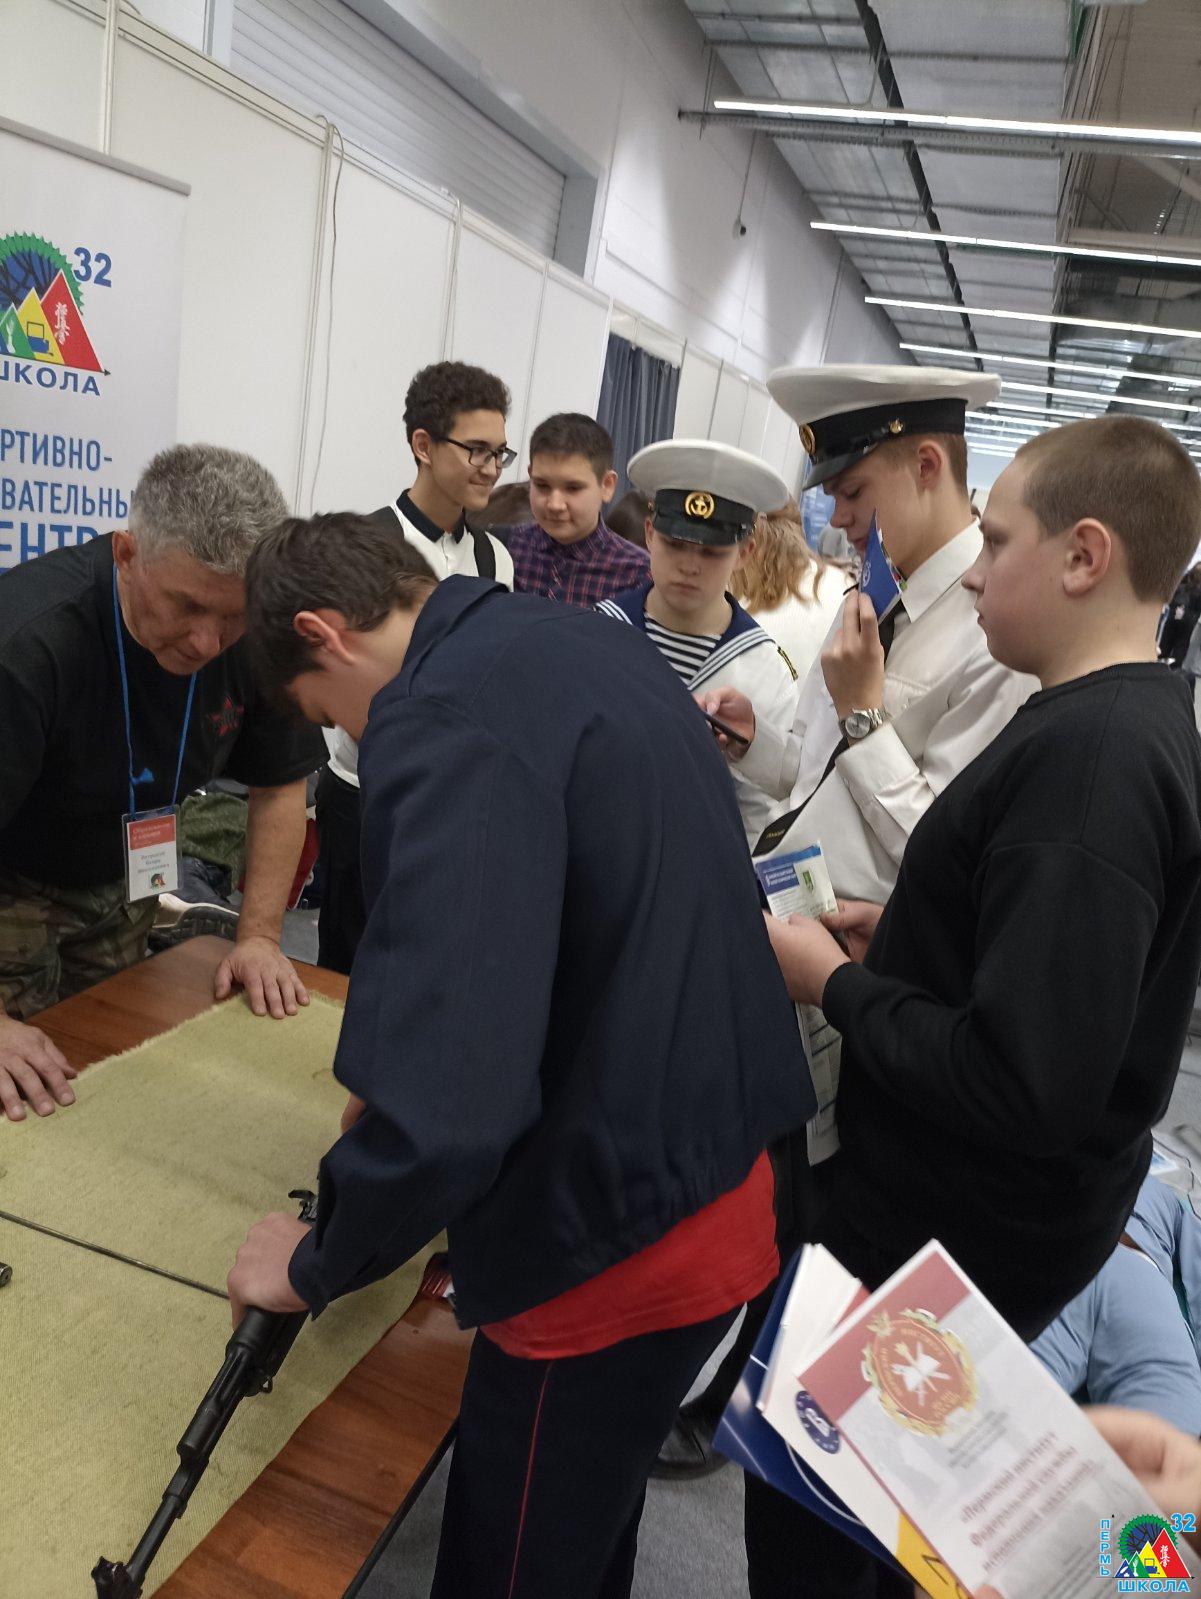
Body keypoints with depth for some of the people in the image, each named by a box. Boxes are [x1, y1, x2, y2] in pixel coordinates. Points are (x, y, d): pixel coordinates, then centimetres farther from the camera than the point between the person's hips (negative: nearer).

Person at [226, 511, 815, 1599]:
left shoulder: (448, 721, -23)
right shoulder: (593, 644, 7)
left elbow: (446, 1106, -31)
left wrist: (317, 1264, -10)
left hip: (617, 1247, -9)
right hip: (721, 1174, 9)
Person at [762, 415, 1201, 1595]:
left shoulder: (1088, 755, -27)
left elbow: (1023, 1087, -31)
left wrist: (834, 980, -18)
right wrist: (906, 937, 4)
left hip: (945, 1243, -9)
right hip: (966, 1211, 9)